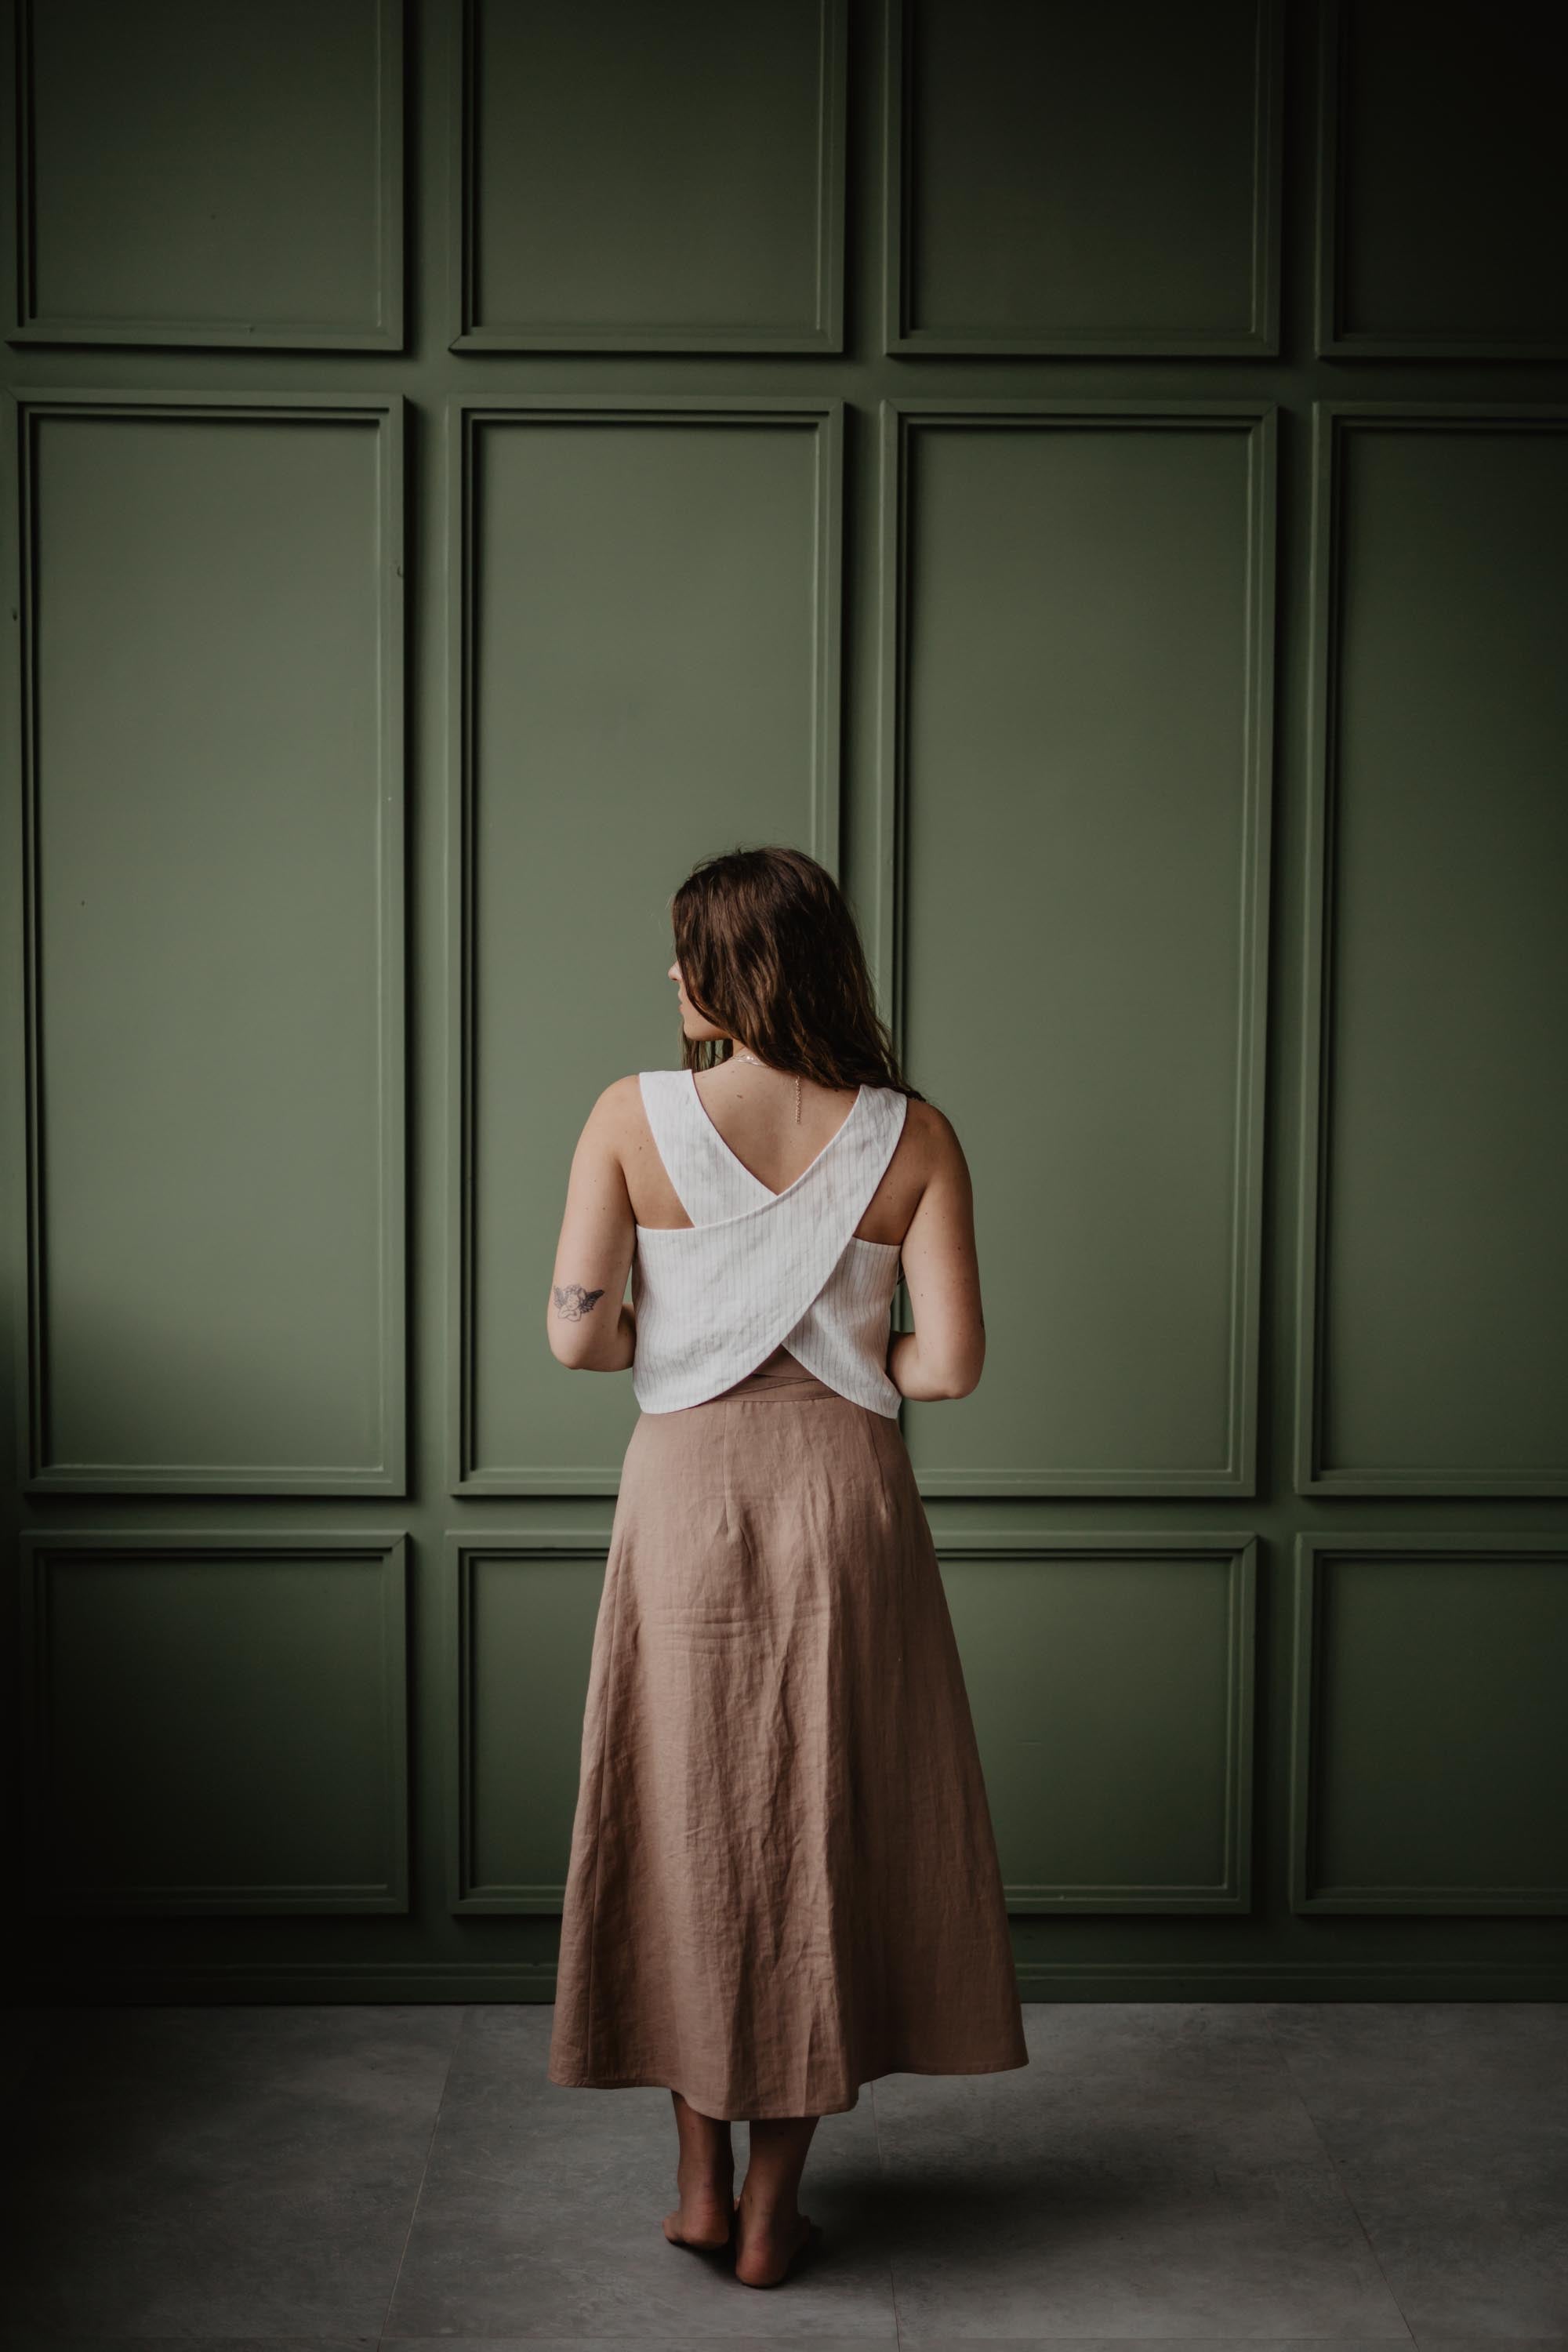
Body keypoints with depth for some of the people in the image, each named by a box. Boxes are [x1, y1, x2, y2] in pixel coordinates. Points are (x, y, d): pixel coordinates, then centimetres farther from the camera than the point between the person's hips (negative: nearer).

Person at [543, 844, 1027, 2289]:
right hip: (844, 1502, 0)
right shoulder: (911, 1136, -6)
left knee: (688, 1821, 14)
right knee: (822, 1836, 11)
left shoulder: (633, 1117, -8)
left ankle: (702, 2188, 23)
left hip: (687, 1493, 0)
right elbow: (951, 1360, -9)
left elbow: (579, 1334, -10)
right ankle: (773, 2212, 20)